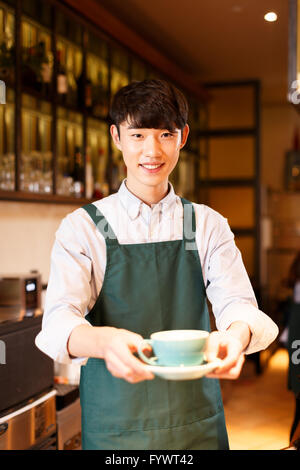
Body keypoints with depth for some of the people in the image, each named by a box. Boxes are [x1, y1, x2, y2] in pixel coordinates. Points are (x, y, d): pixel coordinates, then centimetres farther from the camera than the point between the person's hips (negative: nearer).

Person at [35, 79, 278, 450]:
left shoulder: (208, 226, 2)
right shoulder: (82, 228, -4)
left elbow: (237, 304, -10)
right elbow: (58, 320, -17)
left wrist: (235, 334, -35)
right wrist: (104, 341, -40)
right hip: (113, 429, -1)